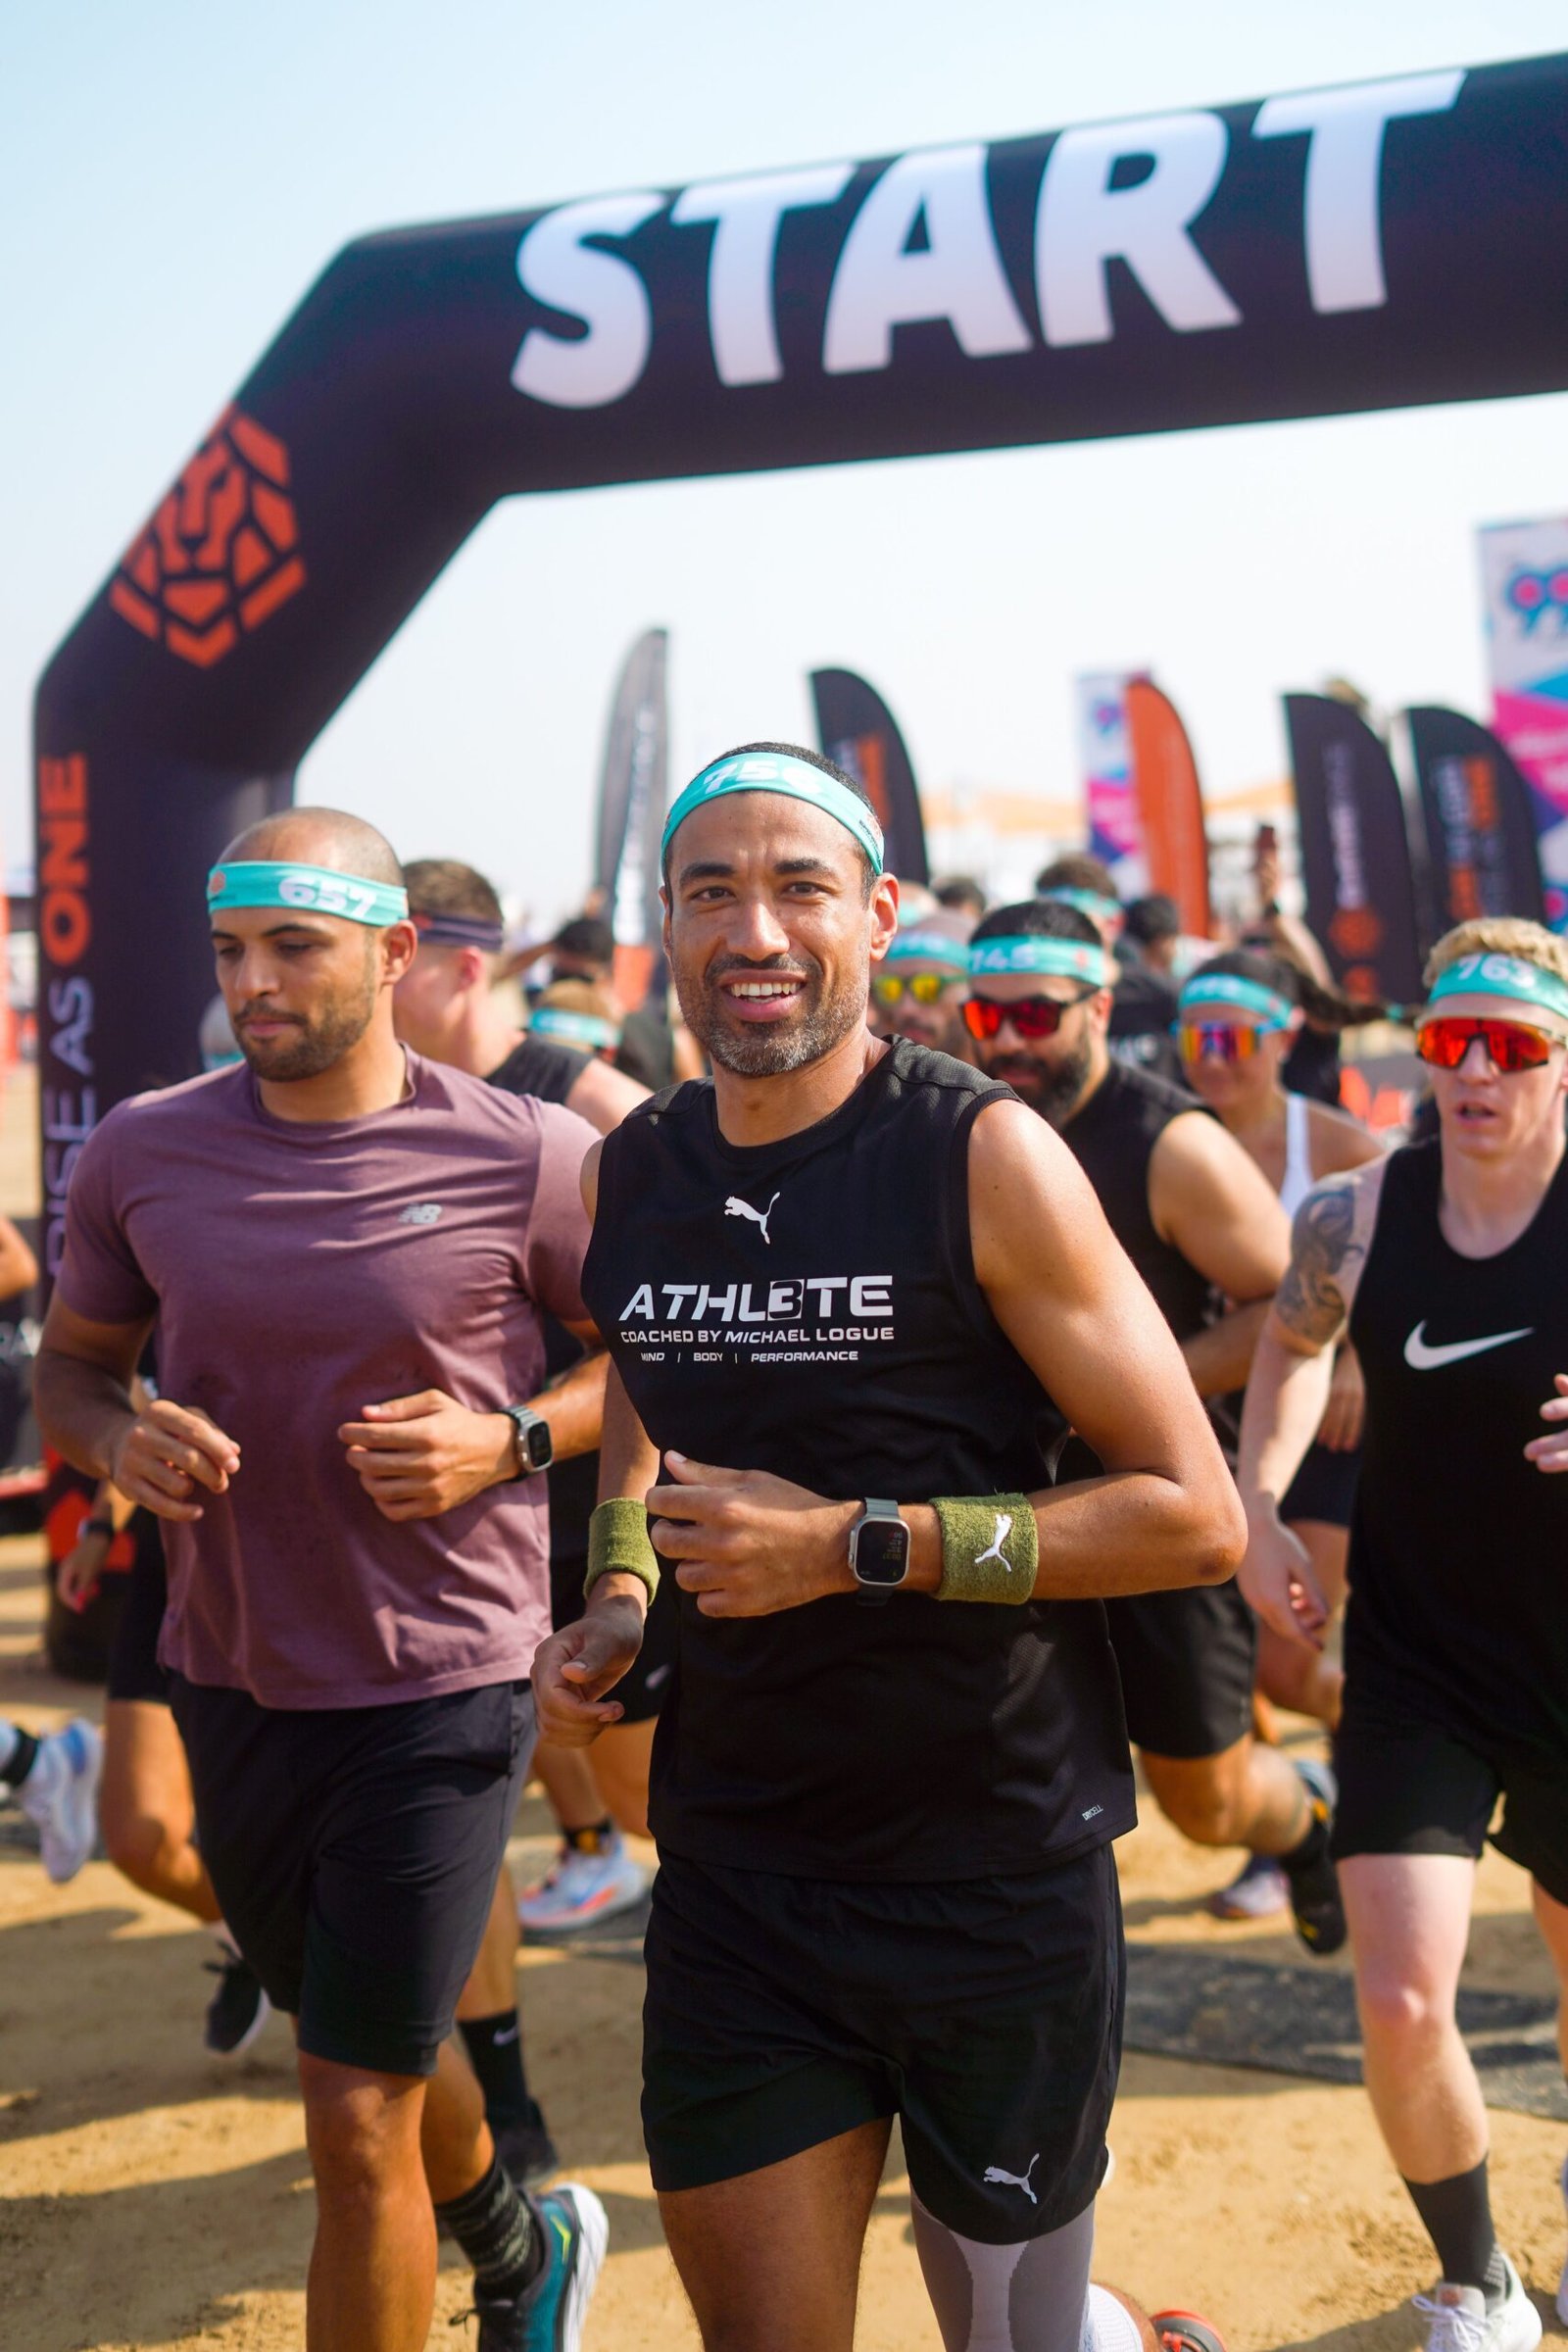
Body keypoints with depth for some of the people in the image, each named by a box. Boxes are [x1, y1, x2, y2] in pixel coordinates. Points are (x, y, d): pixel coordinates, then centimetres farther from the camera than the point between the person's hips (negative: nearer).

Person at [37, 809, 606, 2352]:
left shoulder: (525, 1159, -12)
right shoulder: (141, 1152, -3)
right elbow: (68, 1365, 9)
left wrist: (509, 1441, -17)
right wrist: (115, 1440, -13)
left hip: (441, 1685, -5)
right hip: (228, 1674, 5)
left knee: (357, 2124, -2)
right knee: (359, 2039, 25)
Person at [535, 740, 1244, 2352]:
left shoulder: (983, 1157, -12)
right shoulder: (628, 1176, 3)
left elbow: (1195, 1516, -13)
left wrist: (857, 1546, -19)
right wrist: (615, 1599, 4)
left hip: (1000, 1872, -4)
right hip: (734, 1871, 4)